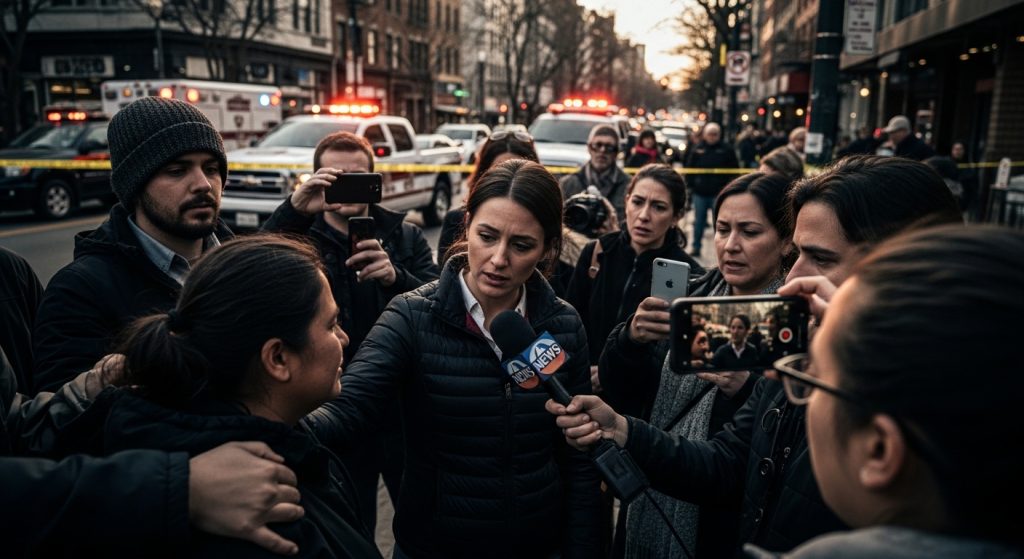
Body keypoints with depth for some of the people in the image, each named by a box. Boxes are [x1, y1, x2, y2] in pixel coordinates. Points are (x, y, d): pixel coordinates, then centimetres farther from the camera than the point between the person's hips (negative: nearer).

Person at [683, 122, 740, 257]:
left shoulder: (727, 150, -1)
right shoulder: (697, 149, 4)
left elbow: (734, 170, 0)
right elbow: (689, 167, 5)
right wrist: (691, 184, -3)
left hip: (719, 193, -2)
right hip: (700, 192, 2)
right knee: (698, 222, 11)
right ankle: (696, 247, 22)